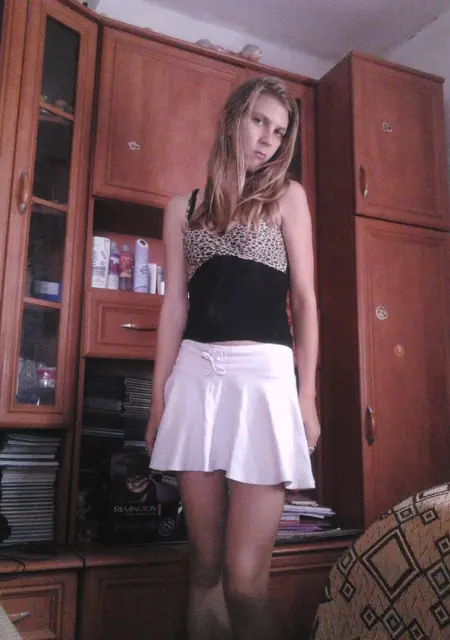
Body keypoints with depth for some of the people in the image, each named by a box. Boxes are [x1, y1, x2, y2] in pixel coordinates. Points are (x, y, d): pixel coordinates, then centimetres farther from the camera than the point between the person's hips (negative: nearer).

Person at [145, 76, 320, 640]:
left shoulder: (287, 197, 11)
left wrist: (307, 394, -2)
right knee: (205, 566, 8)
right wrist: (159, 398, 7)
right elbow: (175, 305, 12)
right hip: (195, 377, 3)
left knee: (244, 579, -7)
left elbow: (304, 298, 5)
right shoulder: (184, 207, 16)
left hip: (263, 375, -2)